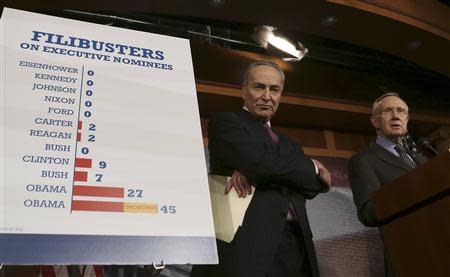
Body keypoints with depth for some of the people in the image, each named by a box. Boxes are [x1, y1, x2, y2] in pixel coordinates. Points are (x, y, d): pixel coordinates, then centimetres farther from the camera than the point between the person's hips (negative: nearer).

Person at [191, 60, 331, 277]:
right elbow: (262, 162, -15)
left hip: (294, 248, 6)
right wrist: (311, 169, 2)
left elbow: (313, 186, 4)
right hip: (246, 245, -6)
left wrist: (253, 172, -12)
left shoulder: (288, 144, 22)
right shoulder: (225, 122, 2)